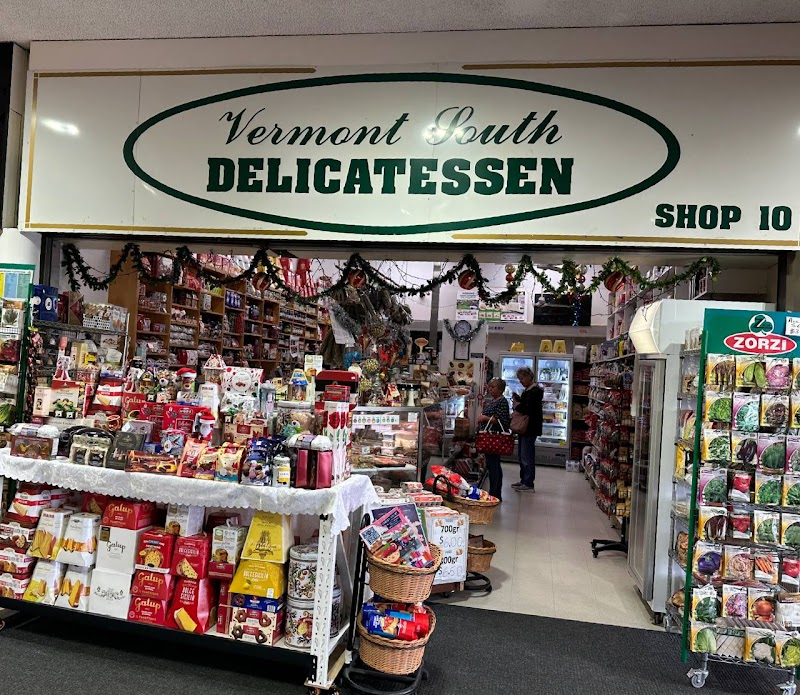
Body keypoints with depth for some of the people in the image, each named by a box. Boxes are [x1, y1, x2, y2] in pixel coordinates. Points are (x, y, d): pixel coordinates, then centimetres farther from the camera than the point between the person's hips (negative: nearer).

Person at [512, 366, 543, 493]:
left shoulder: (535, 391, -17)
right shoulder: (527, 390, 15)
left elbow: (529, 410, -24)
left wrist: (517, 405, -10)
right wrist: (518, 401, 1)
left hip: (530, 429, -11)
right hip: (524, 428, 11)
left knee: (527, 456, -6)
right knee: (522, 455, 16)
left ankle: (529, 484, -1)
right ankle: (524, 480, 26)